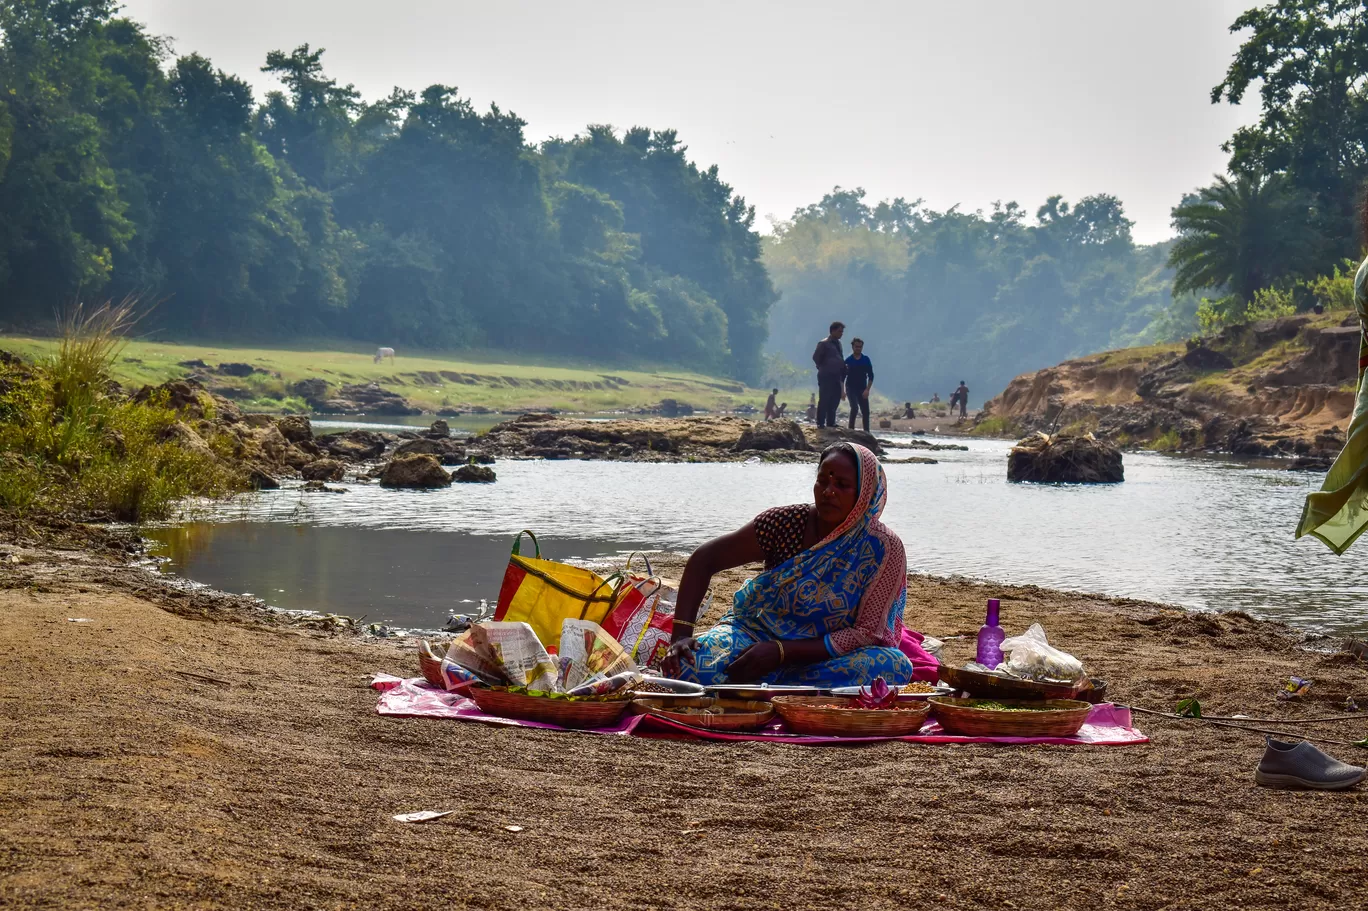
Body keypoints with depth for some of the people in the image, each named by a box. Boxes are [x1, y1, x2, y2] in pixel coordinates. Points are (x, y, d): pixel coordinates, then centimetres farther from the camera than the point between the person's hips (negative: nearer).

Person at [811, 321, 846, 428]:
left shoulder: (838, 343, 14)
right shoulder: (824, 343, -9)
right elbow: (816, 357, -8)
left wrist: (843, 371, 8)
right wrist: (823, 367, -4)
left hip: (836, 376, 8)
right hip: (826, 376, -8)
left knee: (835, 400, 8)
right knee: (824, 400, -7)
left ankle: (830, 423, 15)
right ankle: (821, 423, -4)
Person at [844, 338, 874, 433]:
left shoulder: (866, 360, 2)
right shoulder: (848, 361, -2)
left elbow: (871, 376, 2)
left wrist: (867, 390, -8)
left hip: (862, 389, 3)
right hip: (851, 388, -2)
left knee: (865, 411, -1)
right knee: (854, 407, -20)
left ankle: (867, 431, 5)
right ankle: (851, 429, -12)